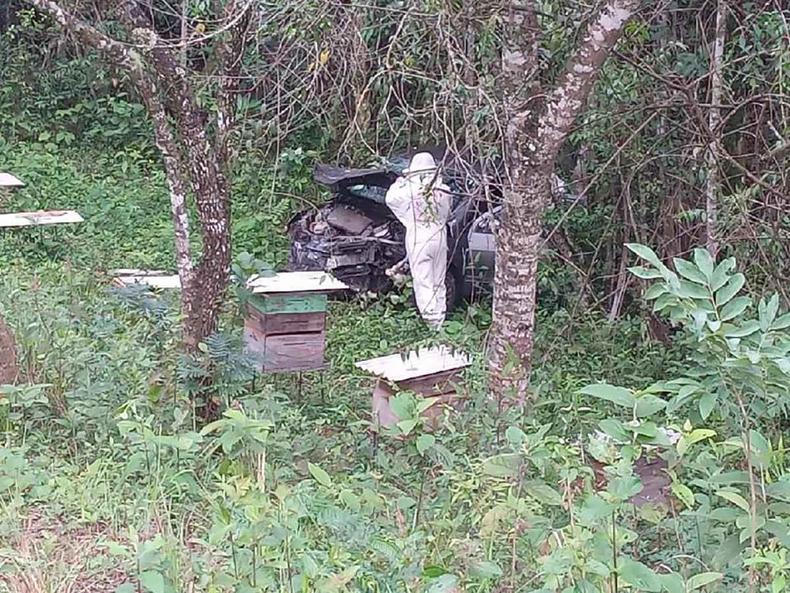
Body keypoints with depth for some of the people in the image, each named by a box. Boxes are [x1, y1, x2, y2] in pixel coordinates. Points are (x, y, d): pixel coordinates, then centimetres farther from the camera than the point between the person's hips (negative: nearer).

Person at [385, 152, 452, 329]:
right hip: (440, 238, 4)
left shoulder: (409, 190, -12)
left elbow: (390, 198, 5)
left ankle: (431, 319, -8)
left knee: (423, 282, -1)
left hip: (418, 240, -4)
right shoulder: (444, 190, -1)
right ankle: (441, 319, 19)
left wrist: (401, 180, 16)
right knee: (439, 282, 15)